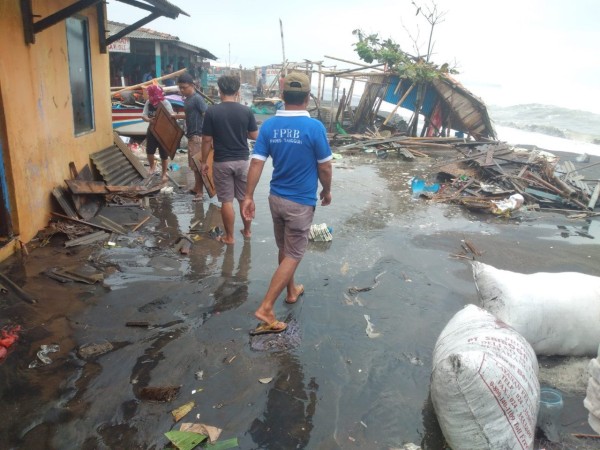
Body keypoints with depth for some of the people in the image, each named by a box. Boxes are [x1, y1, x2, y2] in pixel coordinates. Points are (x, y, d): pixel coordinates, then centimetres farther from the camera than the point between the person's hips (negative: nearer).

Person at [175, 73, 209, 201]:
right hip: (191, 136, 10)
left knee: (198, 164, -7)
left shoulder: (197, 98, -14)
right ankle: (197, 188, 28)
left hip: (198, 136, -10)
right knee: (194, 164, 16)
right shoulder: (187, 99, 14)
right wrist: (174, 116, 33)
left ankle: (200, 192, -2)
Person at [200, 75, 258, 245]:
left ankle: (229, 236, 14)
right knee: (245, 198, 15)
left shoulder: (212, 111, -9)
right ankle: (247, 231, 29)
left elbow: (207, 140, -7)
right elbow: (255, 135, 4)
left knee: (227, 201, 5)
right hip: (242, 161, 2)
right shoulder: (246, 111, -4)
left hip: (222, 162, -2)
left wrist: (204, 161, 5)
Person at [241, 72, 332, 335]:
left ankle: (292, 291, 41)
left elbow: (256, 163, -6)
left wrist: (248, 197, -1)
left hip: (276, 198, 5)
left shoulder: (269, 125, -3)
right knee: (293, 256, 3)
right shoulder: (314, 127, -16)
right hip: (301, 202, -5)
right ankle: (265, 308, 0)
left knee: (284, 250, 21)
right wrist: (326, 191, 8)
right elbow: (324, 168, -10)